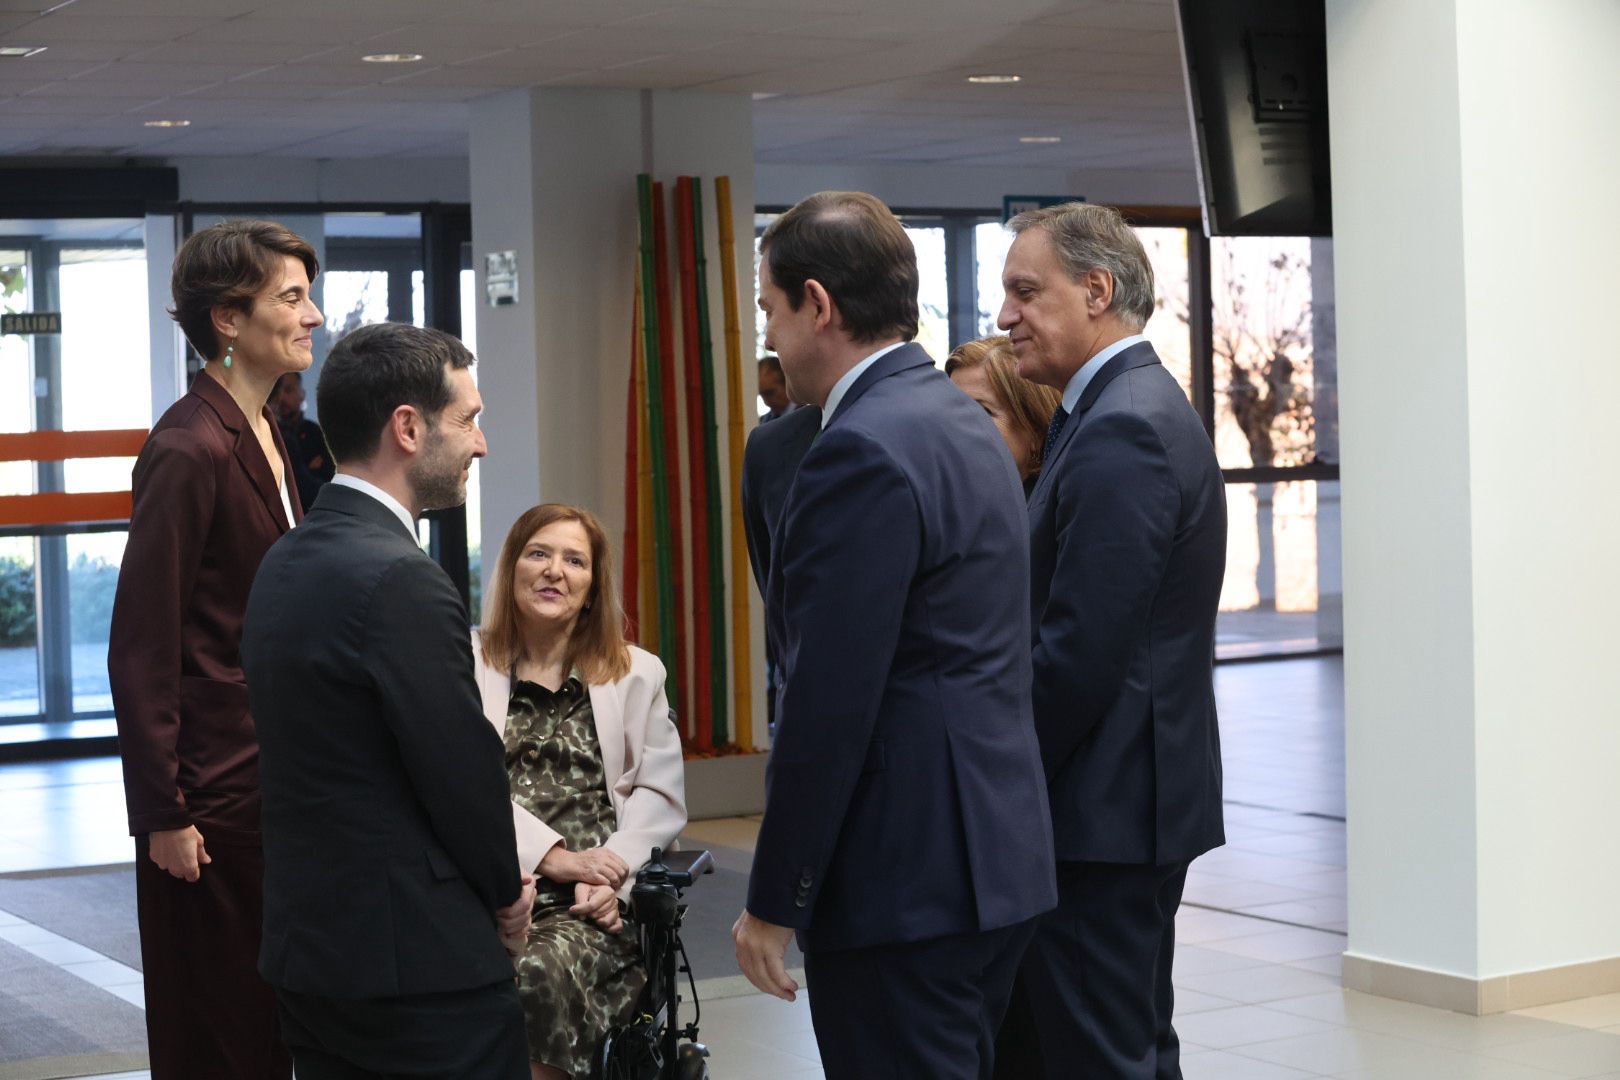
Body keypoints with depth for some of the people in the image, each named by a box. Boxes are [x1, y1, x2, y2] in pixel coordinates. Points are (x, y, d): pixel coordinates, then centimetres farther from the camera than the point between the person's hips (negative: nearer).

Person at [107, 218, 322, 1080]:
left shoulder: (265, 435, 11)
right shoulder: (190, 450, -17)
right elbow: (141, 646, -18)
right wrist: (162, 814, -18)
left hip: (275, 767, 9)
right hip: (216, 779, -9)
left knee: (275, 1010, 15)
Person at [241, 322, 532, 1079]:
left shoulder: (286, 562, 9)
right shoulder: (399, 580, -20)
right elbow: (463, 767, -16)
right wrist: (506, 890, 3)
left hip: (306, 942, 9)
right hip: (419, 958, -9)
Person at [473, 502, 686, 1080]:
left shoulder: (636, 673, 16)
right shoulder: (464, 664, 11)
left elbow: (662, 794, 8)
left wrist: (610, 871, -11)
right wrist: (554, 856, -13)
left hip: (600, 901, 1)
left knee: (543, 969, -32)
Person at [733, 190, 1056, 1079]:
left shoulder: (862, 450, -17)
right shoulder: (964, 422, 13)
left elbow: (829, 705, -20)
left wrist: (774, 903, -13)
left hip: (902, 879, -10)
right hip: (993, 855, 10)